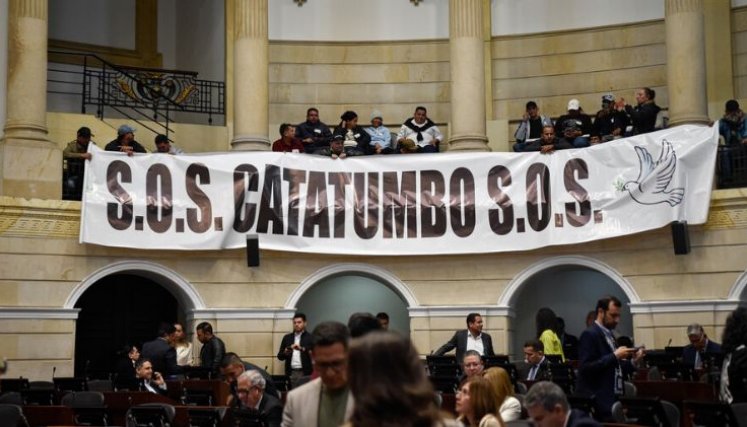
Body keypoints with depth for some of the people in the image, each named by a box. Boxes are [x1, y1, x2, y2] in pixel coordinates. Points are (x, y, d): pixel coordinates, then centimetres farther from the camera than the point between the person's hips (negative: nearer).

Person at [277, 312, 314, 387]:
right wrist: (285, 352, -9)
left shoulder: (310, 338, 4)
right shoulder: (287, 337, 13)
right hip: (290, 373, 3)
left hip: (305, 373, -3)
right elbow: (280, 356, 13)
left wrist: (302, 349, -22)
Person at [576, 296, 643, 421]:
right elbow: (586, 368, -21)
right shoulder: (590, 334, -11)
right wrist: (615, 356, -20)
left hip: (612, 398, 9)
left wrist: (633, 361, 5)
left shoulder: (609, 334, 16)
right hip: (597, 401, -9)